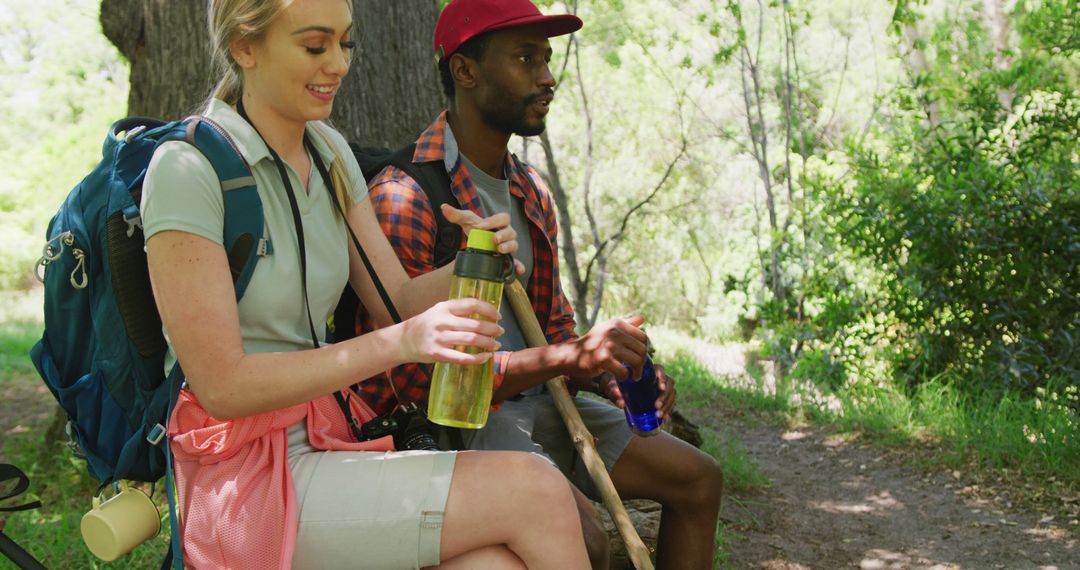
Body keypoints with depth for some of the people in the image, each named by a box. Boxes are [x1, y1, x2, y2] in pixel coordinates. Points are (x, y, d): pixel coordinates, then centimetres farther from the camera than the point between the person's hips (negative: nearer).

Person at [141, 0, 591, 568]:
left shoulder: (329, 152, 10)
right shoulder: (187, 169, -14)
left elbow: (399, 301, 9)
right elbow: (221, 385, -18)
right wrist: (400, 342, -24)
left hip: (324, 441, 6)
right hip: (244, 480, -6)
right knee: (536, 493, -20)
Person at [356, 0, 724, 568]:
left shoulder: (532, 193, 12)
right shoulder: (403, 196, -17)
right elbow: (418, 373, -22)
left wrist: (611, 375, -5)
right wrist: (570, 355, -28)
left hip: (530, 404, 9)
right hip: (443, 422, -8)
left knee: (698, 478, 1)